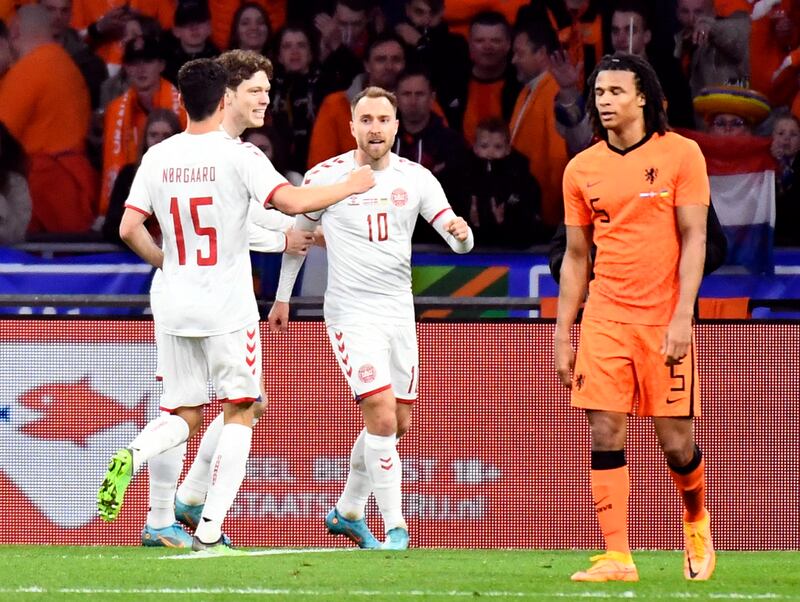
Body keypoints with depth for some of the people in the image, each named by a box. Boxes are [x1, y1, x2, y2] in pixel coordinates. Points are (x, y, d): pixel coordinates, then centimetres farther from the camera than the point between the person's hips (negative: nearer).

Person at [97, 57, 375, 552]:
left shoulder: (158, 158, 4)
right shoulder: (237, 155, -10)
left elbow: (130, 229, 2)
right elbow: (292, 201, -19)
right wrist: (349, 188, -4)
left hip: (176, 310, 4)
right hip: (229, 309, -4)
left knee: (182, 416, 14)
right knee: (239, 413, 6)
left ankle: (131, 456, -19)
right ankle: (210, 530, -3)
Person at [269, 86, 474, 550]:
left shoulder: (416, 178, 2)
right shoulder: (326, 177, -5)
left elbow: (459, 241, -2)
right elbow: (297, 235, 11)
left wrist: (461, 233, -26)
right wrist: (282, 298, 16)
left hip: (399, 310, 5)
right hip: (351, 312, -5)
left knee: (398, 424, 12)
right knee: (382, 417, -17)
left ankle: (348, 512, 32)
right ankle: (395, 529, -11)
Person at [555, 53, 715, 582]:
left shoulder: (681, 154, -2)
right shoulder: (582, 169, 7)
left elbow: (694, 239, -4)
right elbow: (576, 256, 13)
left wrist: (682, 316, -14)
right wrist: (562, 335, 9)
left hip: (663, 318, -3)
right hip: (604, 319, 3)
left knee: (676, 442, -1)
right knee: (605, 435, -6)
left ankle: (696, 517, 30)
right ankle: (617, 558, -4)